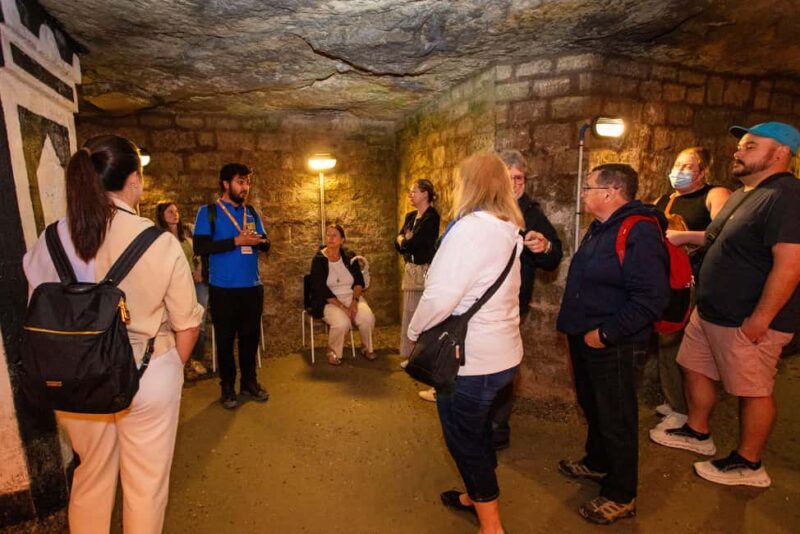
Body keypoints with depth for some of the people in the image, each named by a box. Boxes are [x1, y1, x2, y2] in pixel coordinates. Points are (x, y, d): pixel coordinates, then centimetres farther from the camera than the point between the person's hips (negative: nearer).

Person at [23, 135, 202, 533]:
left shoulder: (52, 238, -8)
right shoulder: (160, 243, -17)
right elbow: (186, 324, -11)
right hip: (147, 375, -3)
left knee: (92, 475, 25)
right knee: (146, 481, 18)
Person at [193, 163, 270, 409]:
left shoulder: (251, 212, 11)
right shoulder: (208, 211, -3)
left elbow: (266, 243, 11)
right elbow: (200, 247, -14)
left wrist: (258, 240, -13)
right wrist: (236, 241, -19)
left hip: (252, 286, 4)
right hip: (223, 288, -4)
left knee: (251, 335, 11)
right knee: (225, 338, 7)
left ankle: (249, 381, 27)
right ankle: (227, 386, 22)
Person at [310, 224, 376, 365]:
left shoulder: (350, 256, 4)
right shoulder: (318, 260, -6)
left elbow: (359, 281, 2)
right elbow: (321, 290, -13)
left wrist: (354, 301, -17)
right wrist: (343, 307, -20)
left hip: (351, 296, 3)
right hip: (330, 301, -3)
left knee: (367, 318, -25)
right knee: (342, 323, -32)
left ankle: (367, 348, 4)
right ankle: (333, 352, -2)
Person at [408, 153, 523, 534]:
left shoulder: (470, 228, -22)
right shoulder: (508, 231, 4)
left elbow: (440, 296, -25)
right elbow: (486, 289, 6)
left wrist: (415, 330, -10)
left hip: (471, 357, -8)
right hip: (502, 352, 8)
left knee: (464, 439, 12)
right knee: (477, 430, 26)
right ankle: (476, 496, 48)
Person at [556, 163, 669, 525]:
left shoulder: (639, 232, -21)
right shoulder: (600, 228, 11)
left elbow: (651, 297, -27)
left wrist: (606, 333, -24)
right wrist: (576, 325, 14)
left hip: (611, 345, -9)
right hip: (585, 338, 10)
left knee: (615, 418, 6)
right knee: (592, 406, 24)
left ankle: (621, 497, 25)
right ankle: (597, 462, 46)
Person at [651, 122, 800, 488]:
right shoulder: (742, 195, 13)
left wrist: (760, 319, -24)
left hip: (748, 321, -10)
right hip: (711, 311, 10)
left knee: (753, 390, 6)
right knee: (695, 368, 18)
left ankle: (748, 464, 23)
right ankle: (697, 433, 36)